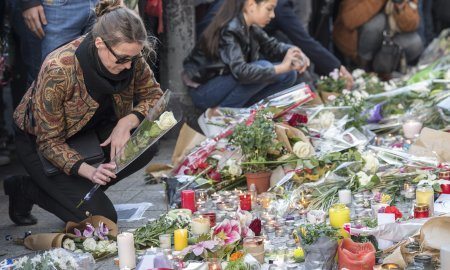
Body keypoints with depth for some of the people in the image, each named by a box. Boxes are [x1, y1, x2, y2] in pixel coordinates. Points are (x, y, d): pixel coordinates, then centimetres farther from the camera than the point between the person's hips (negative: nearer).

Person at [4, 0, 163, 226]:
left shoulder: (130, 57, -21)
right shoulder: (58, 70, -36)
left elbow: (154, 95, -6)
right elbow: (49, 141, -26)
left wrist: (127, 122, -26)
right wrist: (89, 171, -41)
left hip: (92, 127, 6)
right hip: (37, 141, -6)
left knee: (146, 145, -22)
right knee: (101, 217, -18)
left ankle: (86, 190, 0)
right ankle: (23, 189, 3)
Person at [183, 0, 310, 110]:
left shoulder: (250, 27, -1)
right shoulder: (229, 31, -26)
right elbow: (240, 71, -37)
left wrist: (292, 52, -16)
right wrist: (281, 67, -35)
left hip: (225, 86, 9)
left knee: (288, 74, -3)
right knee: (263, 67, -29)